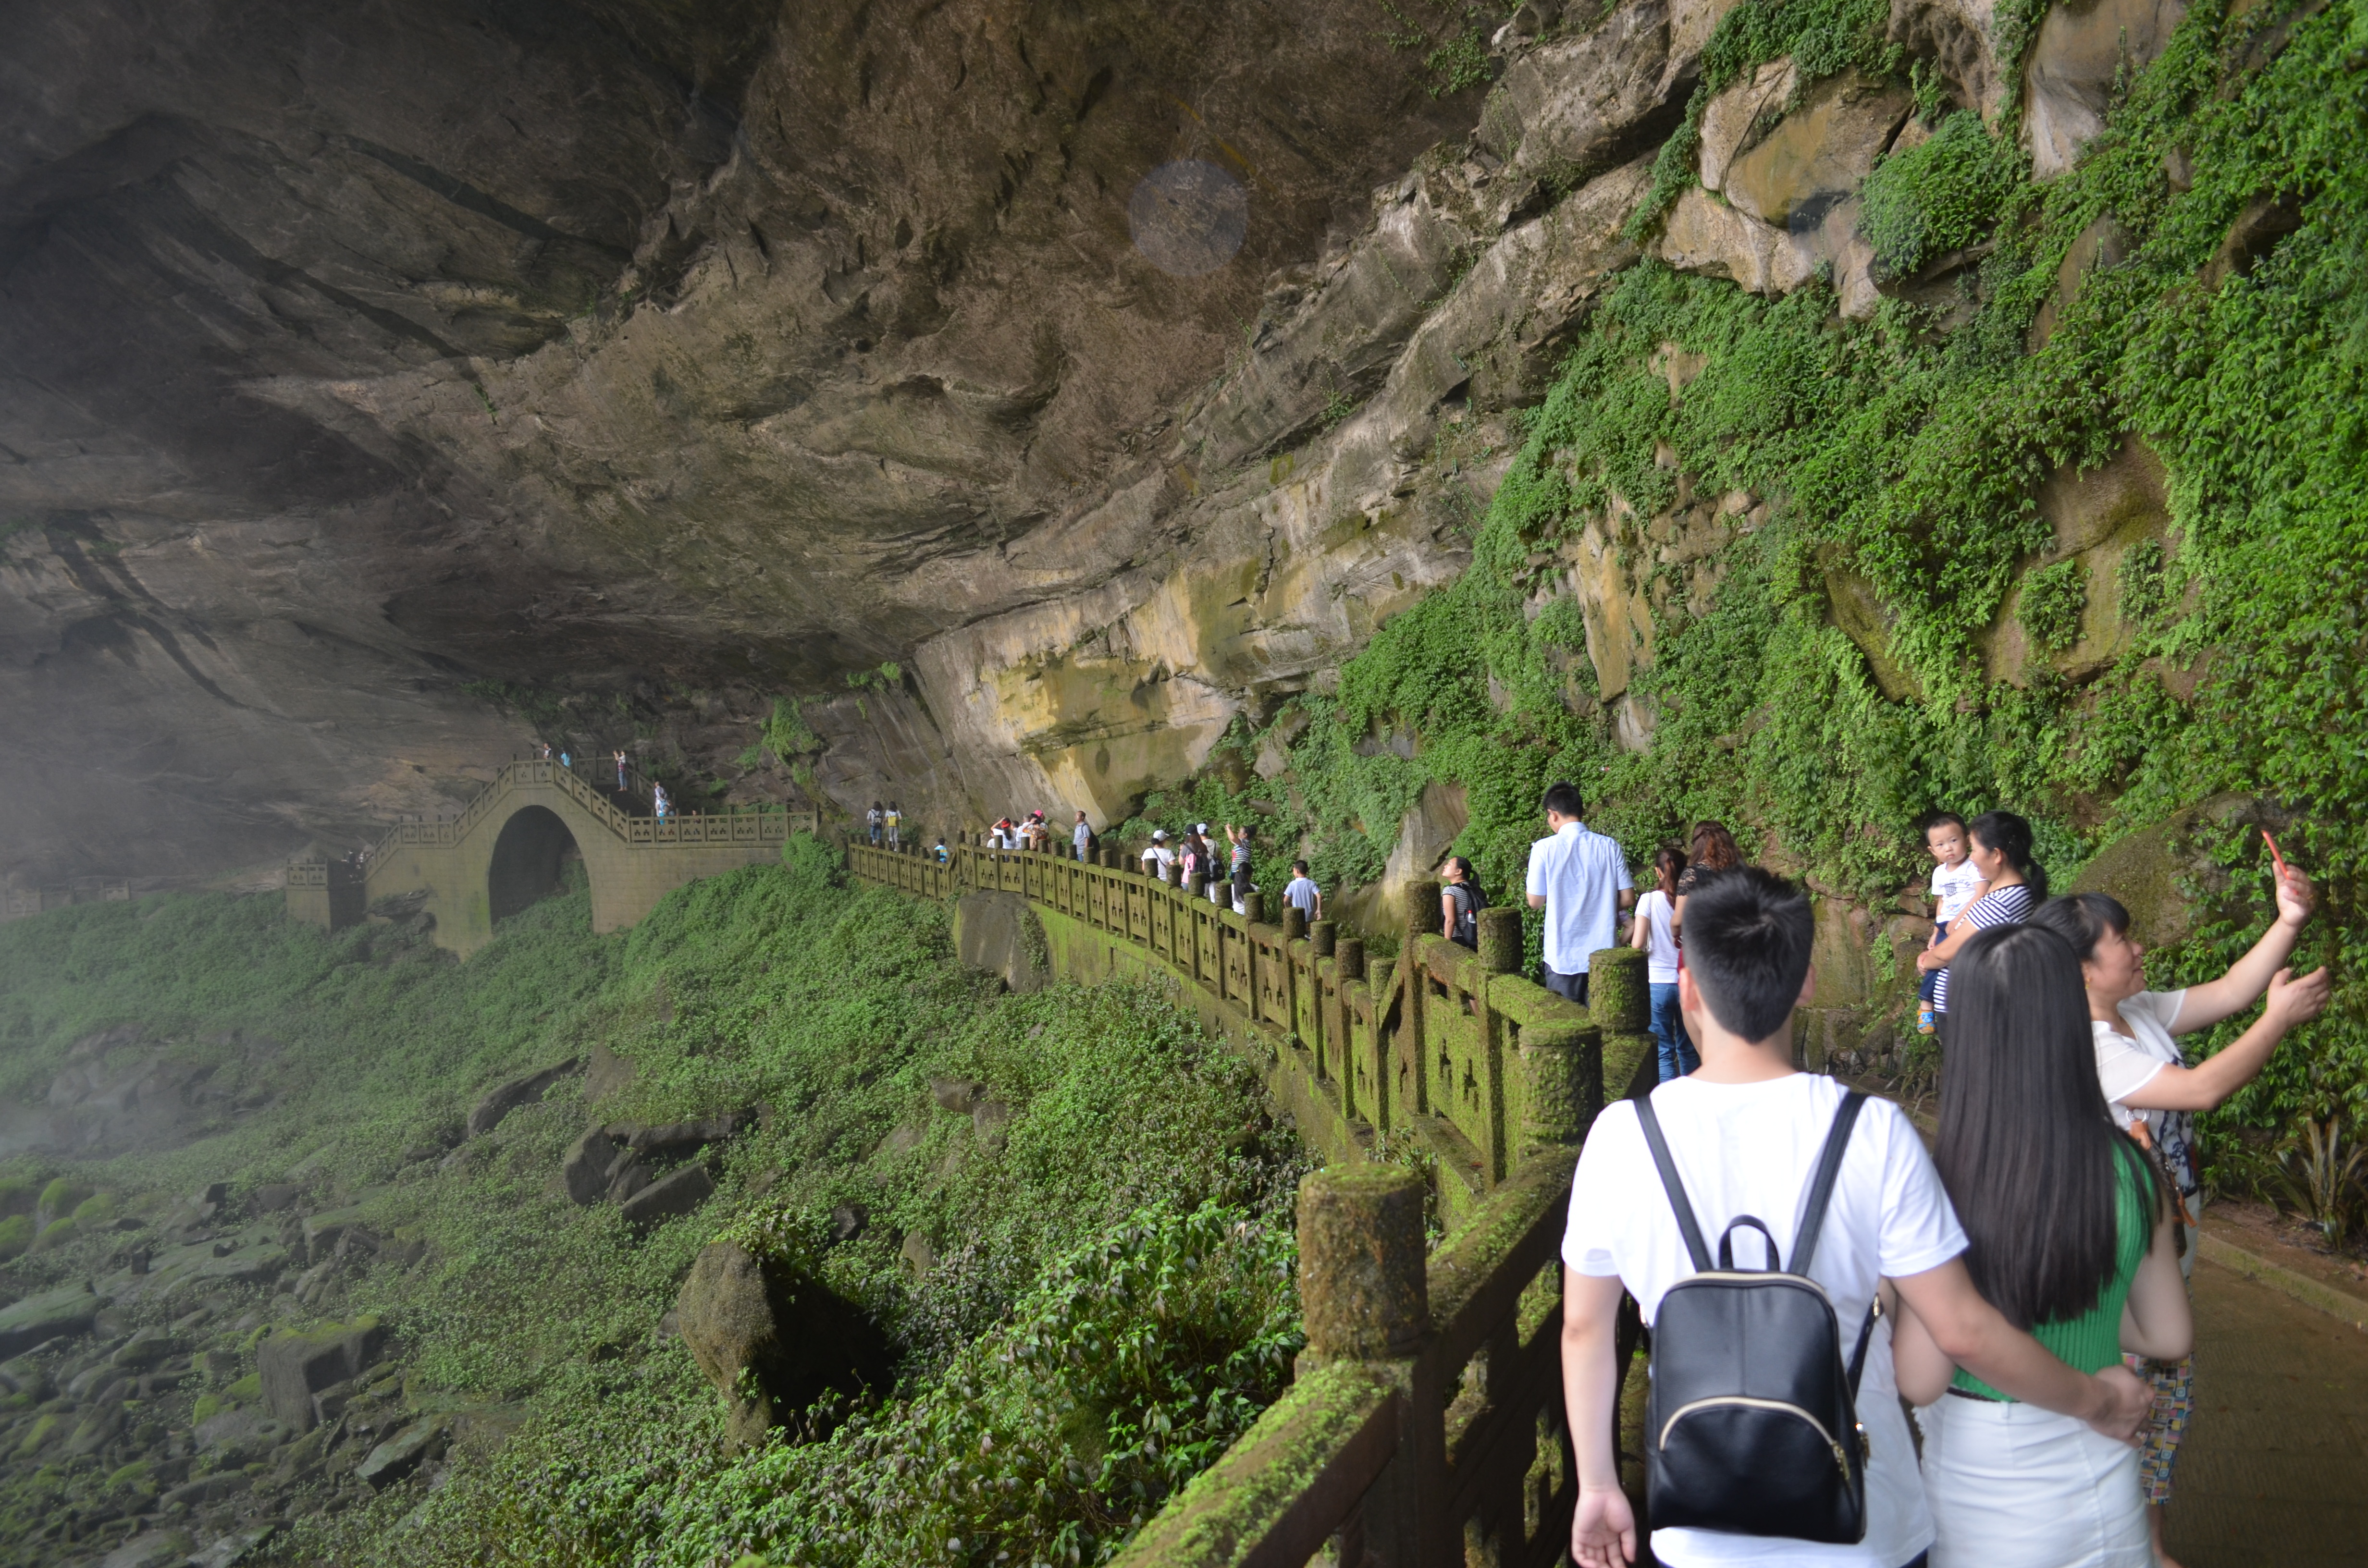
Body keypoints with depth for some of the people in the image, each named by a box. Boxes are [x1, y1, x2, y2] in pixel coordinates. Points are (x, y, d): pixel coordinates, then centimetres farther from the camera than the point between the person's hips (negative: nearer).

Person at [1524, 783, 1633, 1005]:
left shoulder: (1544, 849, -10)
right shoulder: (1610, 847, -3)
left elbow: (1535, 901, -3)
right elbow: (1628, 898, 1)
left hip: (1563, 956, -2)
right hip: (1604, 955, 2)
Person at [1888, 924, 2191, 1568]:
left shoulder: (1944, 1188, -27)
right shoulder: (2131, 1170, -12)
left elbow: (1921, 1382, -20)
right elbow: (2169, 1335, 2)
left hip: (1982, 1501, -3)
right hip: (2102, 1490, 4)